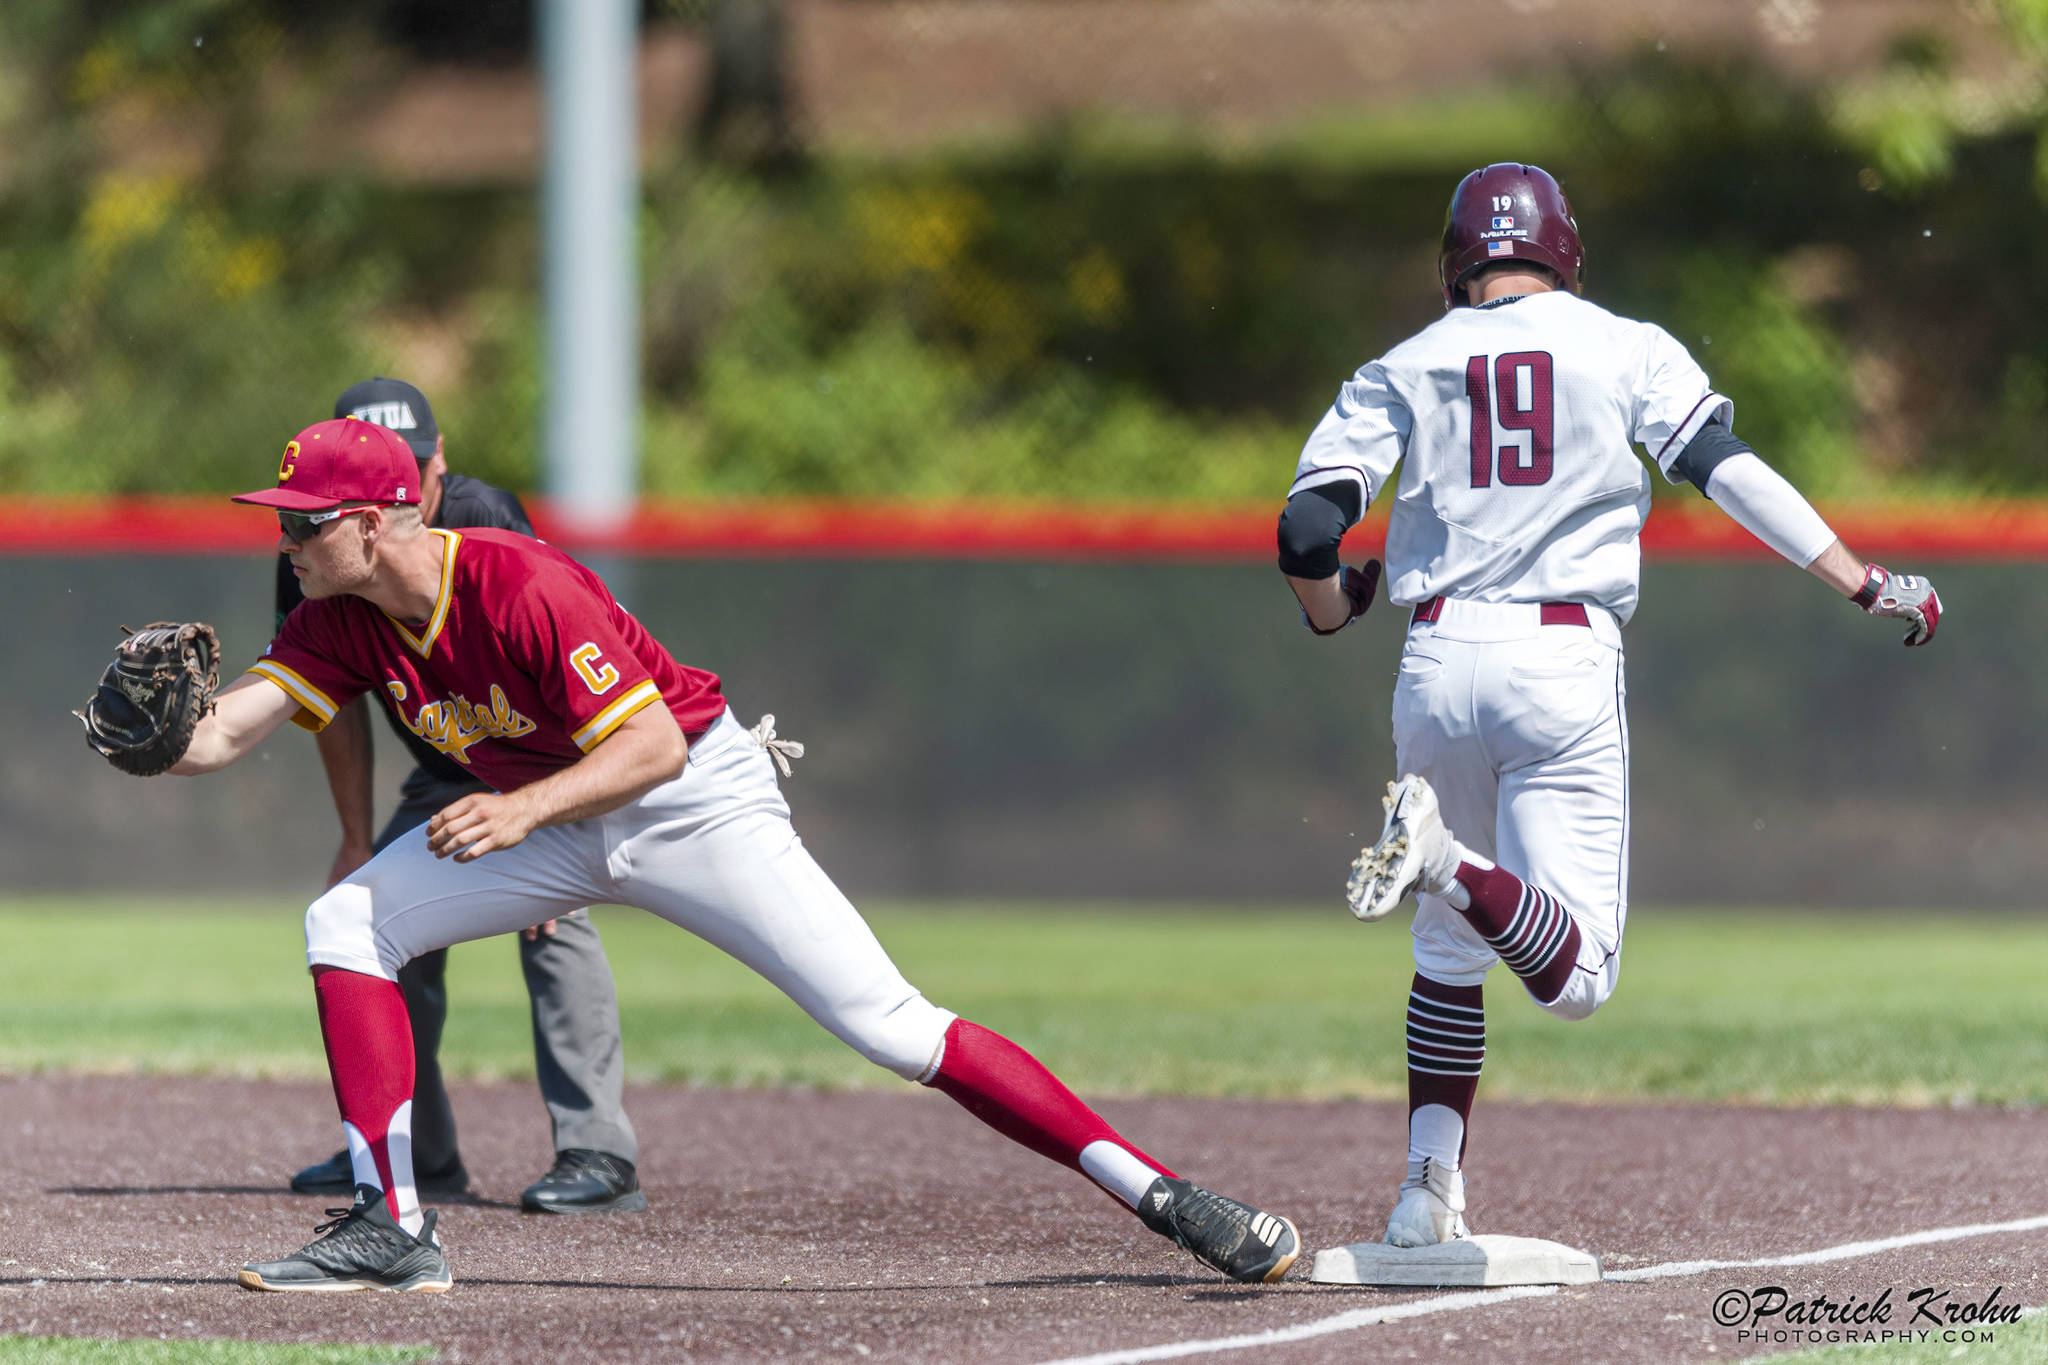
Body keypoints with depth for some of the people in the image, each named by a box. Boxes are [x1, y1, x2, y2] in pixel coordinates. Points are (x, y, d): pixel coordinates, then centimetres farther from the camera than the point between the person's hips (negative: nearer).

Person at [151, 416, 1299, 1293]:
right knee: (347, 924, -8)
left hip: (696, 803, -7)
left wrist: (522, 809, -43)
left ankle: (1165, 1197, -17)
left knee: (891, 1027, -16)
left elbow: (652, 745, -31)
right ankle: (392, 1228, -6)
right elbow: (225, 732, -13)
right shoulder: (344, 623, -8)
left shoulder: (522, 590, -29)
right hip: (541, 816, 7)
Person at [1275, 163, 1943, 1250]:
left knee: (1450, 951, 20)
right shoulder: (1625, 349, 7)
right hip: (1563, 661, -3)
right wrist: (1862, 583, -3)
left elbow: (1308, 530, 2)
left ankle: (1430, 1188, 10)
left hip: (1437, 661, 3)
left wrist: (1332, 613, 23)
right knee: (1574, 976, -5)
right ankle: (1450, 863, -33)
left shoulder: (1405, 370, 10)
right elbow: (1733, 473, -4)